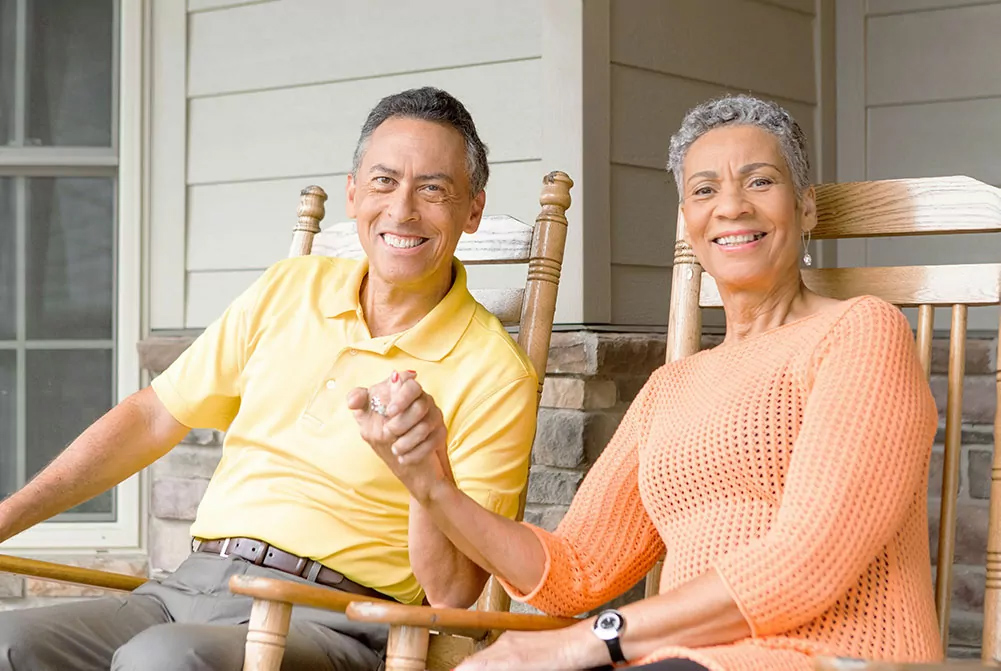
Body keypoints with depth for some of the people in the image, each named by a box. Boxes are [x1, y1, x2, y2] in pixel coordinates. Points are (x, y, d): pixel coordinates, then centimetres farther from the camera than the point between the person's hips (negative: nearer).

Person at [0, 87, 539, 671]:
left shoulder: (494, 373, -3)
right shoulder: (289, 289, 13)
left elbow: (453, 595, -7)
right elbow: (154, 417, 19)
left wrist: (429, 464, -25)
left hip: (328, 621, -5)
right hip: (191, 587, 5)